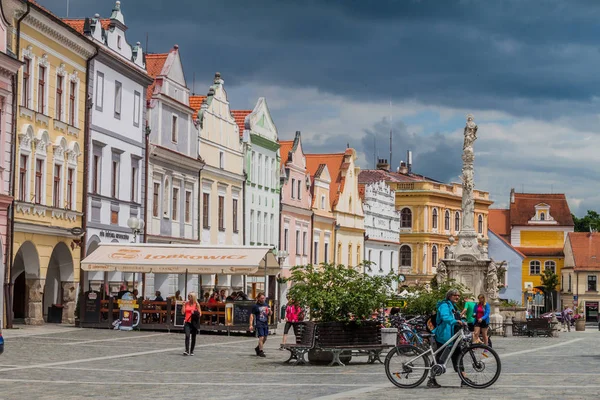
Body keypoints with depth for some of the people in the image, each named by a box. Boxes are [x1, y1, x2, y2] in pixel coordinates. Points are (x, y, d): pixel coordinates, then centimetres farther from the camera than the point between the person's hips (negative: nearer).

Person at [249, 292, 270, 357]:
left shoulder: (266, 305, 11)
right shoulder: (255, 306, -4)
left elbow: (270, 314, 20)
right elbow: (252, 315, -5)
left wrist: (269, 311, -5)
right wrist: (251, 325, -12)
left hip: (266, 324, 6)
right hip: (259, 324, -6)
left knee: (265, 338, 11)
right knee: (261, 337, -11)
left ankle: (258, 348, 32)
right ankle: (261, 352, -3)